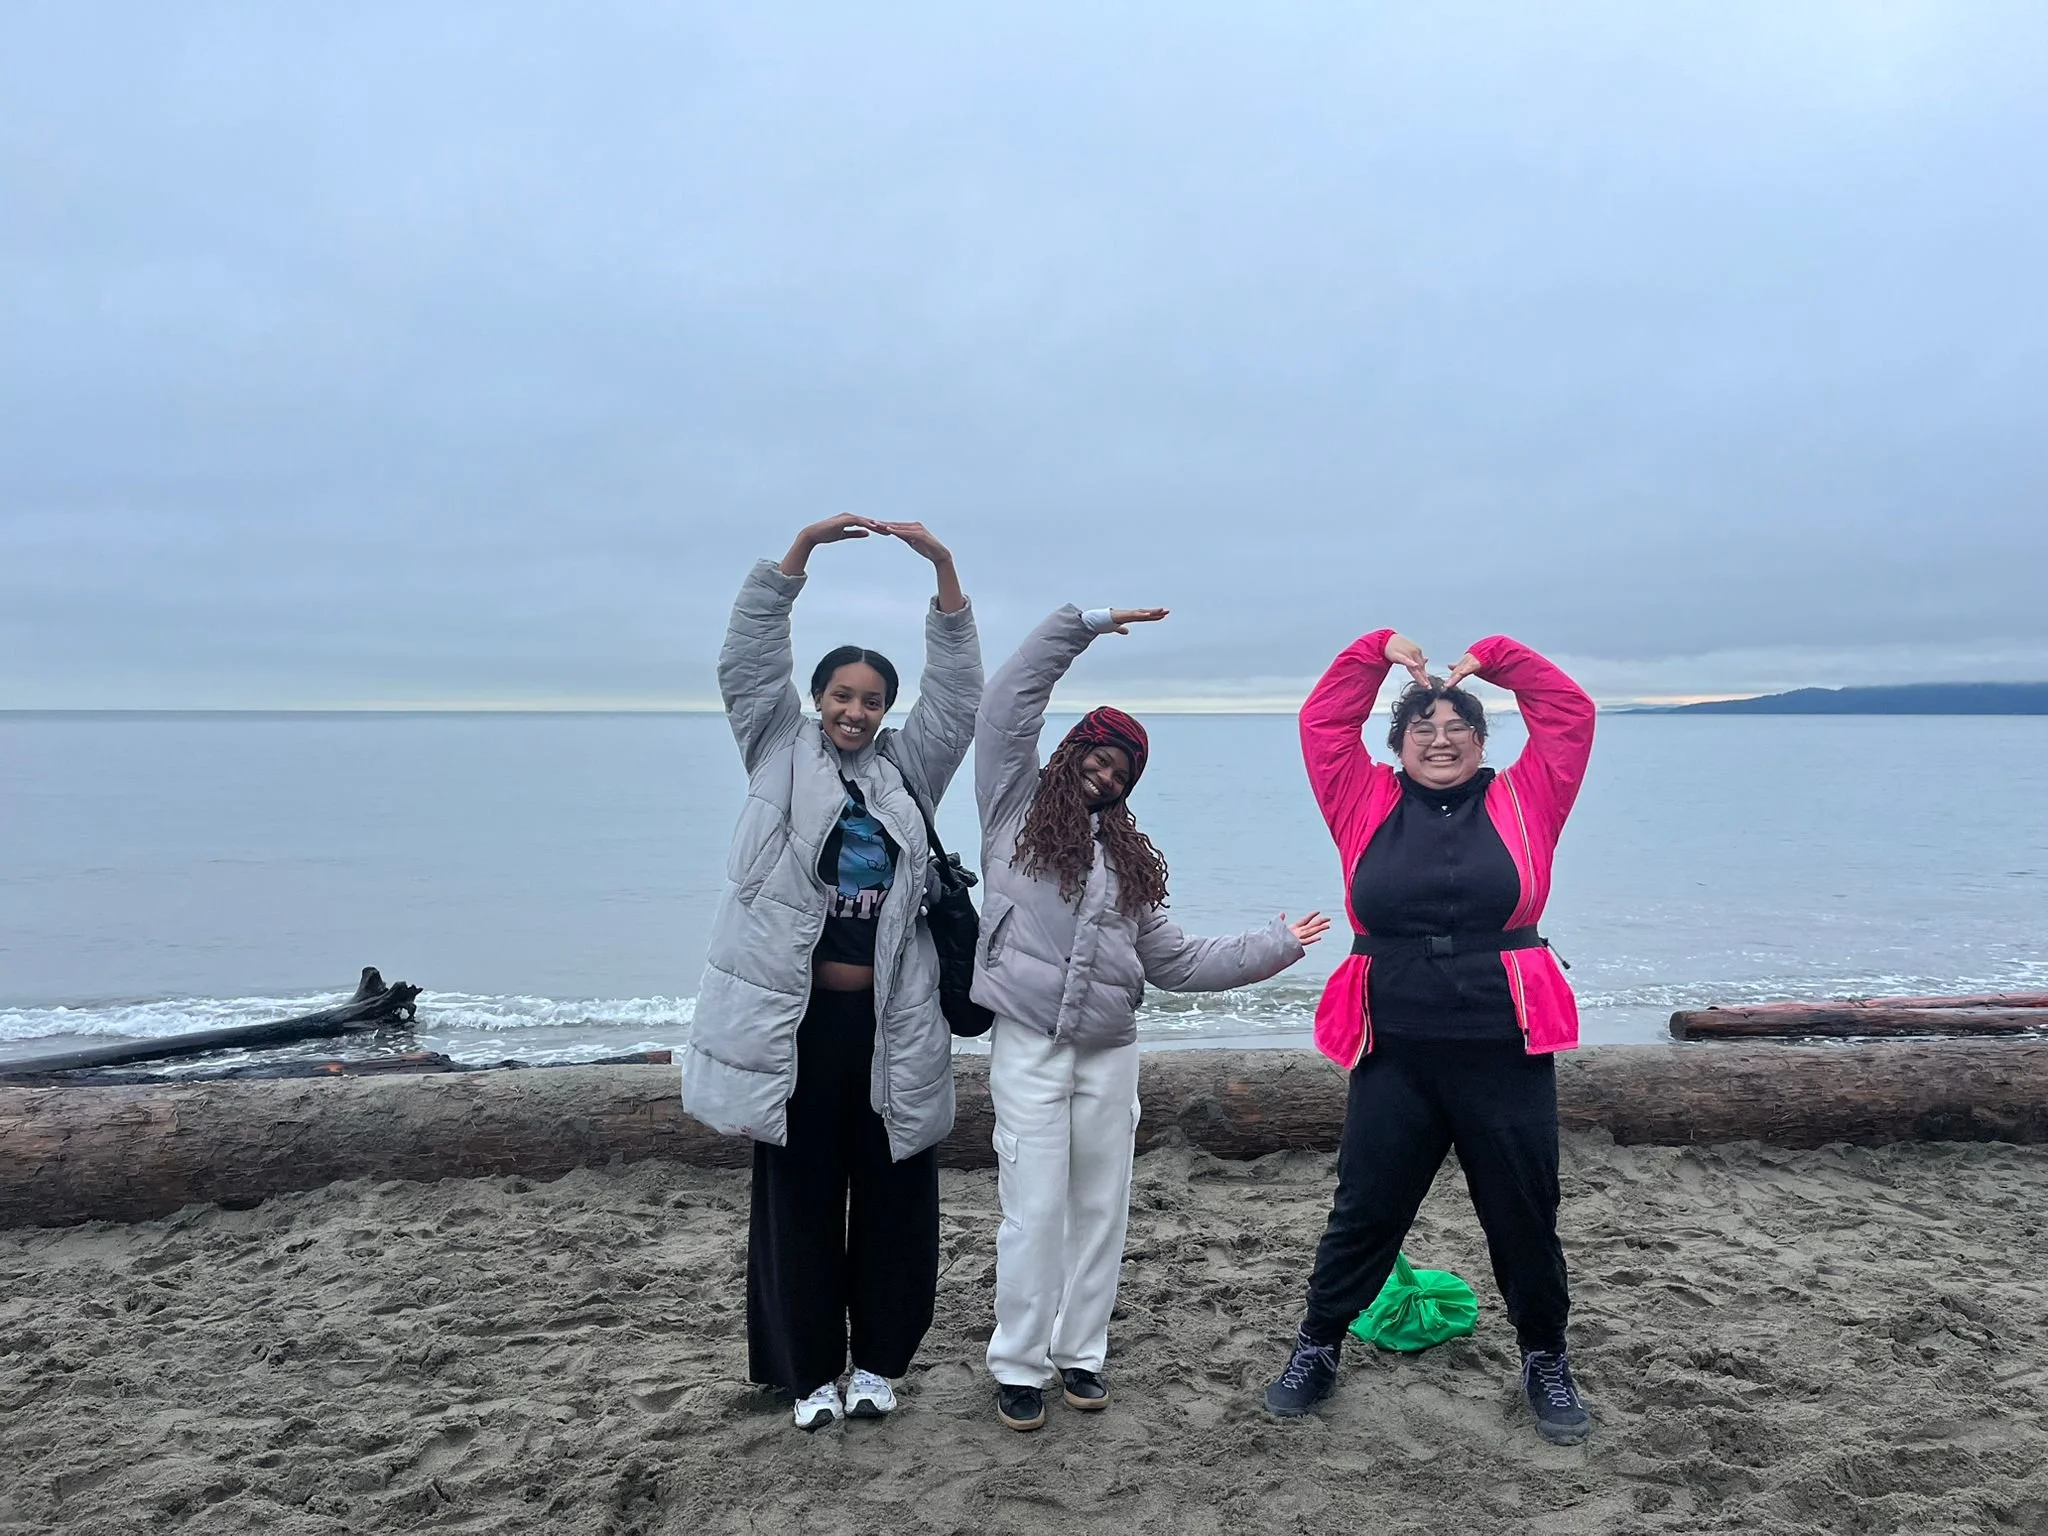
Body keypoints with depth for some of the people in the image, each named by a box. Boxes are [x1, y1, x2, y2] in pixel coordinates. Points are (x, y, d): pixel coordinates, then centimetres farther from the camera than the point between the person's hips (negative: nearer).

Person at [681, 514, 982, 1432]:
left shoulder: (906, 771, 9)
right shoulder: (779, 755, 5)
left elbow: (957, 690, 0)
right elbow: (747, 664, -5)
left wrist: (944, 572, -11)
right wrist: (800, 552, -15)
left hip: (889, 1020, 2)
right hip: (793, 1016, -2)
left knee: (893, 1196, 10)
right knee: (798, 1198, 8)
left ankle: (878, 1360, 28)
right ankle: (809, 1370, 24)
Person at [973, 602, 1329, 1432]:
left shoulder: (1128, 856, 16)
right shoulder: (1017, 806, 4)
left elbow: (1172, 961, 14)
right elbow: (1007, 706, -3)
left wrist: (1272, 946, 12)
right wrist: (1082, 624, -1)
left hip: (1110, 1053, 5)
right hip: (1029, 1044, -5)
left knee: (1100, 1208, 10)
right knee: (1034, 1210, -2)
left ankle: (1082, 1353, 24)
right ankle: (1019, 1368, 11)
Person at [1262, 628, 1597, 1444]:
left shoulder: (1522, 802, 6)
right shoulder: (1368, 803, 6)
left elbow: (1571, 714, 5)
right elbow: (1322, 721, 7)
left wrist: (1495, 657, 2)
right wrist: (1377, 651, 3)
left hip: (1506, 1054, 0)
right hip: (1394, 1056, 0)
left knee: (1524, 1217, 14)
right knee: (1363, 1211, 11)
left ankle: (1546, 1363, 35)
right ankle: (1316, 1351, 28)